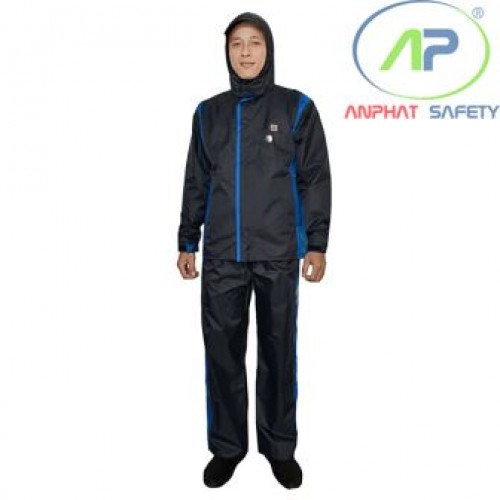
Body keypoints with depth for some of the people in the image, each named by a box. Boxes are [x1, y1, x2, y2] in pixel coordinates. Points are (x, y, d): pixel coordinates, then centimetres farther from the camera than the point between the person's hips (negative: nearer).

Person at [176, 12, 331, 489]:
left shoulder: (296, 107, 3)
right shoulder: (208, 112, 11)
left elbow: (315, 179, 1)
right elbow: (196, 182, 13)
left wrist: (316, 244, -5)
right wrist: (187, 241, 10)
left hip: (278, 254, -2)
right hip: (221, 254, 2)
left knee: (278, 351, 7)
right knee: (221, 350, 5)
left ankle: (280, 447, 23)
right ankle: (226, 446, 22)